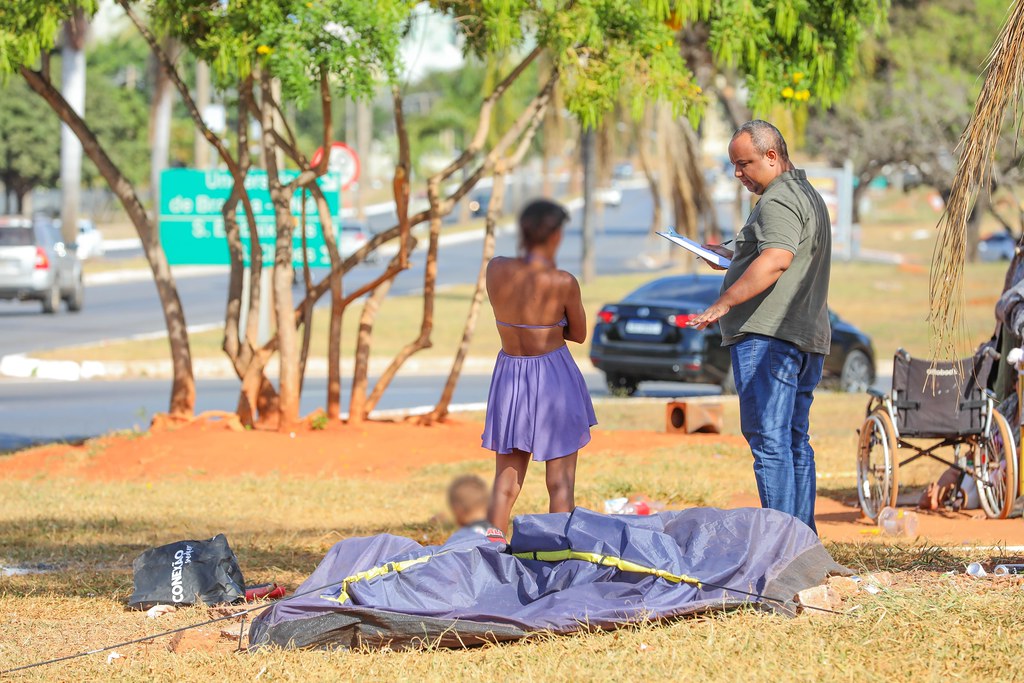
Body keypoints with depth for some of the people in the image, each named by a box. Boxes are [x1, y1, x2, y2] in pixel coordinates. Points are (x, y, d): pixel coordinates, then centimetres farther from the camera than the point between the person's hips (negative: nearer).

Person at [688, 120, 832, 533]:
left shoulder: (778, 201, -11)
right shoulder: (809, 196, 23)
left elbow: (776, 259, -28)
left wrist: (724, 303, -33)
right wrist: (732, 255, 26)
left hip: (767, 336, -11)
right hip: (808, 336, 11)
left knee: (768, 440, -12)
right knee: (795, 441, 12)